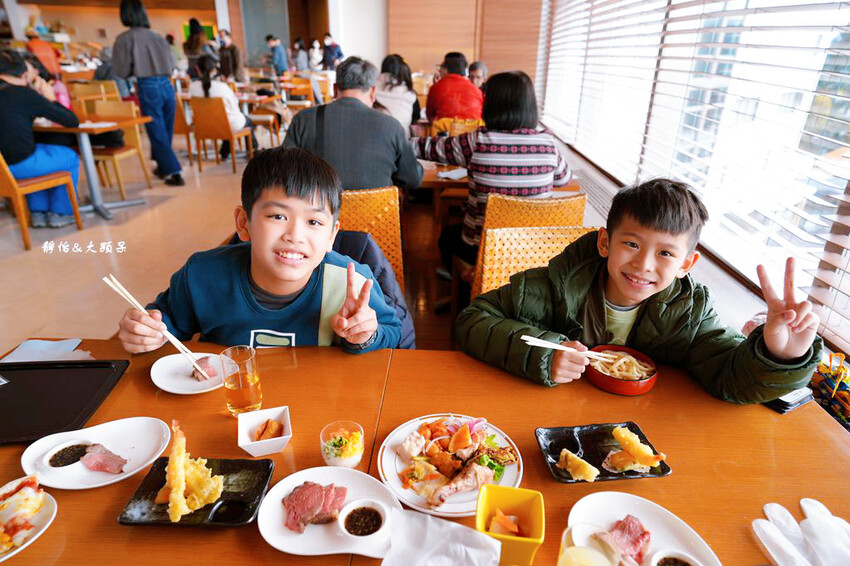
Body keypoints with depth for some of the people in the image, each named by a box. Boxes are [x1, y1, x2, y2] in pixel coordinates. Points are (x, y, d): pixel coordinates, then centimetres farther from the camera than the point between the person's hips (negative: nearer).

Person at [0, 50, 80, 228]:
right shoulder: (23, 94, -13)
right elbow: (73, 121, -9)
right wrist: (50, 98, 6)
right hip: (21, 165, -7)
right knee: (71, 157, 18)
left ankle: (38, 213, 34)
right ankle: (60, 213, 22)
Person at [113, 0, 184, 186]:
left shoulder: (124, 39, -2)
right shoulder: (158, 37, 10)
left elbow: (122, 71, -1)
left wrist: (137, 70, 18)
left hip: (148, 88, -5)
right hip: (167, 86, 5)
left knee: (158, 134, 1)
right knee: (165, 131, 16)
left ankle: (174, 173, -4)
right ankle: (163, 166, 31)